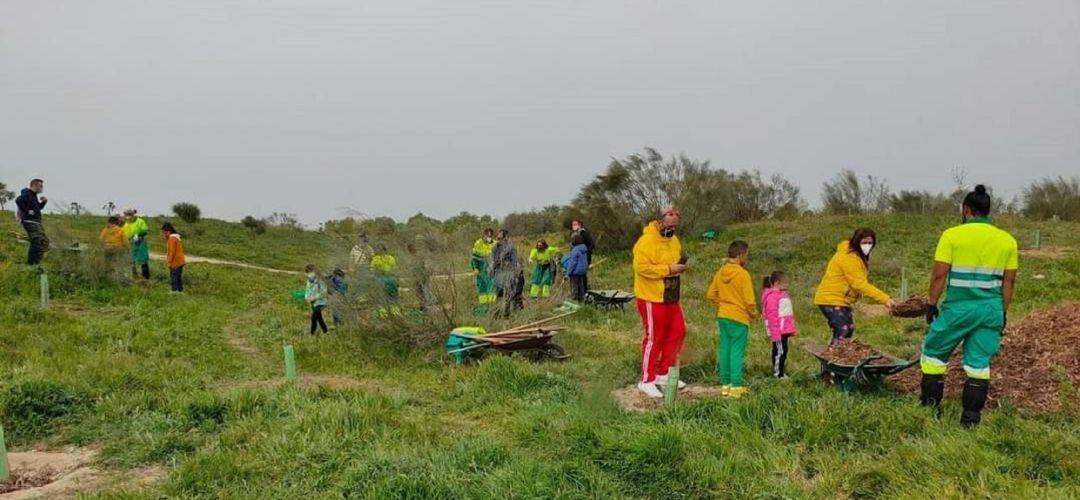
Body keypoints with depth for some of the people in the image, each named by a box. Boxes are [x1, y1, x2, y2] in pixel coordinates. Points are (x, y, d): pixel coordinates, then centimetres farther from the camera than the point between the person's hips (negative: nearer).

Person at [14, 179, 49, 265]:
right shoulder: (27, 193, -10)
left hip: (36, 222, 10)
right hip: (30, 222, -10)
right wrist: (27, 211, -23)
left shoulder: (34, 195, 19)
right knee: (37, 242, -18)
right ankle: (32, 263, -16)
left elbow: (39, 207, 29)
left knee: (44, 241, 11)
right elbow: (18, 201, -29)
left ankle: (35, 262, 17)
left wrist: (44, 201, 12)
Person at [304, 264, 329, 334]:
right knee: (319, 318, 15)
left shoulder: (320, 280, -20)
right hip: (313, 303, 8)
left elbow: (323, 293, -20)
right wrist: (307, 297, -6)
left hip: (319, 303, -8)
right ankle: (325, 331, 27)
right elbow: (307, 290, 14)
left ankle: (312, 333, -4)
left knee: (314, 318, -12)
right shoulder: (309, 281, 5)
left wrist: (314, 297, -22)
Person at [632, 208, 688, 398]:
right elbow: (641, 267, -27)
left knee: (677, 333, 14)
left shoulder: (673, 240, 10)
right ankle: (646, 381, 10)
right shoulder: (646, 241, -18)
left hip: (671, 298, 9)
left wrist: (681, 266, 0)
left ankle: (663, 374, 28)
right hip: (652, 299, -9)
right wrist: (668, 269, -26)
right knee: (654, 338, -2)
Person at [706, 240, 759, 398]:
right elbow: (749, 300, -15)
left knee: (725, 349, 11)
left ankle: (725, 384, 16)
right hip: (739, 318, -6)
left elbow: (710, 295, 7)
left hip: (722, 316, 6)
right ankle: (736, 386, -1)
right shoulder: (743, 274, -16)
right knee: (737, 351, -2)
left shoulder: (720, 272, 3)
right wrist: (754, 314, 2)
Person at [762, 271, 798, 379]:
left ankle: (781, 372, 23)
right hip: (778, 331, -10)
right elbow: (772, 316, -21)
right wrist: (775, 333, -23)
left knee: (783, 350, 15)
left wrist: (793, 327, 23)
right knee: (780, 350, -7)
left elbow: (789, 313, 23)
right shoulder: (772, 296, -16)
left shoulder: (783, 294, 16)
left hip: (784, 330, 10)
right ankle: (778, 374, -1)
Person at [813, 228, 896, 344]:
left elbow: (860, 282, 11)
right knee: (842, 333, -18)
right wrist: (885, 299, -32)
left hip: (841, 300, 11)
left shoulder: (858, 255, 11)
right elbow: (861, 285, -28)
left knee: (849, 331, 14)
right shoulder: (849, 258, -23)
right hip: (831, 300, -11)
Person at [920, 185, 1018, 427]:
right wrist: (1003, 312, 16)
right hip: (991, 309, 4)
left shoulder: (952, 235, -6)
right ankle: (971, 416, 13)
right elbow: (1008, 281, 9)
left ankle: (931, 407, 15)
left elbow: (939, 275, -8)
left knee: (934, 353, 12)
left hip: (958, 307, -4)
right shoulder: (1007, 240, 7)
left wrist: (932, 304, 0)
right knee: (979, 364, 10)